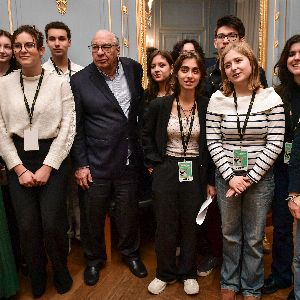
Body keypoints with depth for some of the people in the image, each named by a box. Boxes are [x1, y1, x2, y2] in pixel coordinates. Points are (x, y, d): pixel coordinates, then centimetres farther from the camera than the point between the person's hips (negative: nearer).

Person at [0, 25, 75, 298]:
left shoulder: (60, 83, -3)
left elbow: (68, 129, -6)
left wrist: (47, 167, -10)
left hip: (52, 158, -2)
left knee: (52, 224, -6)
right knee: (27, 226, 3)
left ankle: (61, 270, 26)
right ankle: (37, 276, 31)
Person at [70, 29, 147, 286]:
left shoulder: (134, 69, 2)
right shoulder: (79, 81, -7)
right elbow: (76, 128, -5)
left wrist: (143, 146, 14)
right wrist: (80, 164, -8)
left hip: (129, 161, 3)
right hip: (95, 164, -2)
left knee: (129, 212, 16)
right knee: (93, 215, 12)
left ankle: (131, 253, 43)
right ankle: (94, 260, 38)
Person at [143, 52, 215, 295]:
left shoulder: (207, 106, -4)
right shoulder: (160, 105, -4)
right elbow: (146, 135, 10)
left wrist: (211, 181, 0)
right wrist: (153, 162, 1)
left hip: (195, 173, 0)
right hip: (166, 172, 0)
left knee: (191, 225, 12)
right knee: (165, 225, 9)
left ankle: (188, 273, 34)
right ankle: (166, 273, 31)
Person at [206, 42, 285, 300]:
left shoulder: (271, 99, -6)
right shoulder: (218, 99, -2)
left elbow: (275, 144, -8)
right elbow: (212, 141, -3)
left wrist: (249, 178, -13)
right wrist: (230, 177, -10)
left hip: (260, 178, -1)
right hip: (226, 177, 2)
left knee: (254, 239, 11)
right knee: (230, 235, 16)